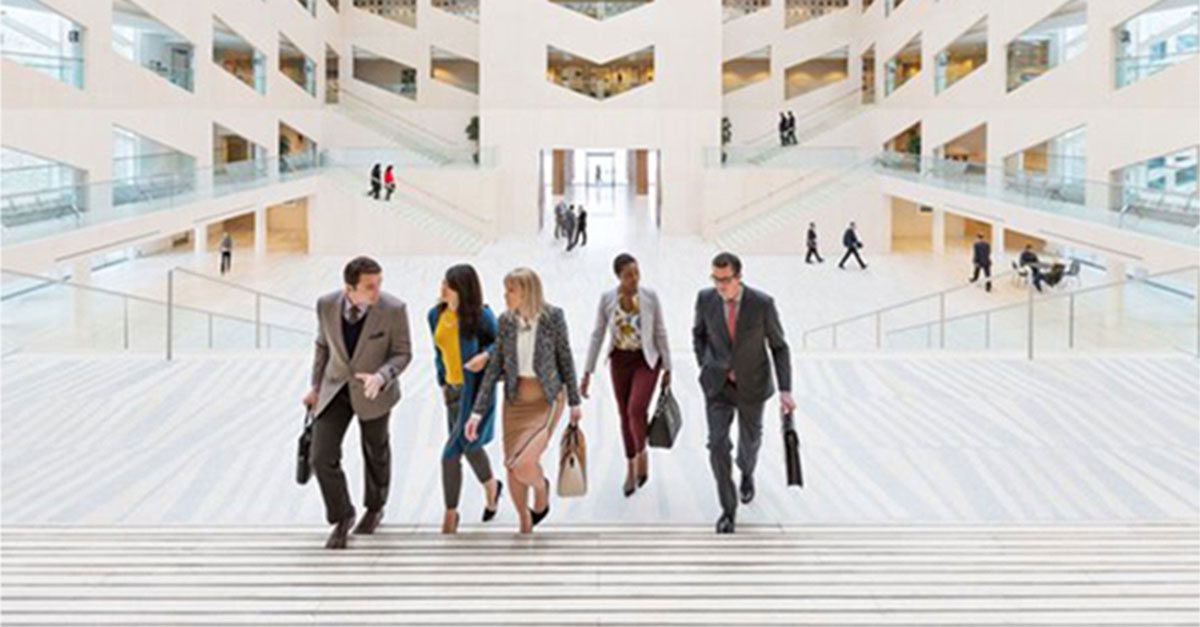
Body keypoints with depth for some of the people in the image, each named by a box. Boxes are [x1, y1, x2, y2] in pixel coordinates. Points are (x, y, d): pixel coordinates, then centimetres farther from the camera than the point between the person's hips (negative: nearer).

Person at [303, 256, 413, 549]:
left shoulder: (393, 309, -24)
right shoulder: (326, 304, -16)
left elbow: (402, 353, -13)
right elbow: (323, 345, 2)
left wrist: (380, 377, -32)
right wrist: (316, 386, 10)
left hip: (374, 391, -1)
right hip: (335, 389, 2)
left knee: (375, 453, 18)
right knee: (322, 457, -7)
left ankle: (375, 508, 47)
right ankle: (342, 517, 18)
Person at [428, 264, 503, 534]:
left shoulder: (481, 315, -17)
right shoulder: (436, 315, 0)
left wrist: (485, 355, -24)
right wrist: (442, 383, 12)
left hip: (476, 390, -6)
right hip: (454, 389, 6)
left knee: (451, 453, -6)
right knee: (469, 447, 21)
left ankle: (451, 513, 14)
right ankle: (492, 486, 49)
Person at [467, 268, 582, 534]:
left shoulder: (553, 316, -11)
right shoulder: (506, 320, -3)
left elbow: (565, 358, -2)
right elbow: (494, 366, 0)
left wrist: (574, 402, 2)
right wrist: (477, 411, -3)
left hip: (546, 399, -4)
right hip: (515, 399, 4)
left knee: (524, 463, -17)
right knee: (512, 466, 6)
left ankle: (541, 486, 20)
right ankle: (525, 523, 30)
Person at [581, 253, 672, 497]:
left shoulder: (650, 296, -12)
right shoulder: (607, 299, -9)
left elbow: (660, 333, -4)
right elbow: (597, 335, -3)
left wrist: (667, 368, -1)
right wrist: (587, 372, -4)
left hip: (647, 361, -2)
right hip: (619, 361, 2)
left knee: (636, 411, -20)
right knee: (625, 415, 11)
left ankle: (642, 452, 10)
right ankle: (631, 468, 31)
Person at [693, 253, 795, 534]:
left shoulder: (762, 303, -22)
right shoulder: (705, 298, -15)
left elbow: (779, 347, -11)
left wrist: (785, 390, -19)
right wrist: (704, 369, 1)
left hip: (752, 384, 0)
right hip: (718, 384, 1)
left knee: (749, 441, 18)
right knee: (718, 444, -11)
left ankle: (746, 471, 55)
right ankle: (728, 508, 7)